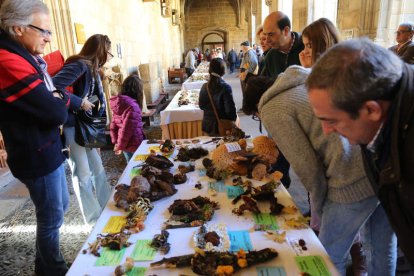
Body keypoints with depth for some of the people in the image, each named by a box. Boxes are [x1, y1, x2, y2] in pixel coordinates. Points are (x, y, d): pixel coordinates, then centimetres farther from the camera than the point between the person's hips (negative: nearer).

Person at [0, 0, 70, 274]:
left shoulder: (24, 57, 8)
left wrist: (56, 99, -9)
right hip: (38, 157, -10)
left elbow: (54, 93, 12)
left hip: (48, 150, 10)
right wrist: (60, 100, -6)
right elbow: (58, 113, -26)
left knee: (60, 206, 24)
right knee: (51, 219, 9)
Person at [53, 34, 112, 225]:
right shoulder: (79, 65, -19)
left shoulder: (91, 68, 10)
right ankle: (96, 221, 15)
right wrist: (79, 103, -24)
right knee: (83, 174, 1)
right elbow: (52, 89, -31)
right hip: (71, 127, -9)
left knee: (97, 168, 16)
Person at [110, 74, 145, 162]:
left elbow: (113, 125, 11)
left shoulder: (118, 103, 5)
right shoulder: (132, 105, -21)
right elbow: (128, 128, -23)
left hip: (125, 145, 8)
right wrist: (121, 146, -11)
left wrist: (116, 142, 15)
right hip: (134, 145, -8)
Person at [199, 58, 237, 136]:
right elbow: (230, 110, -16)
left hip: (207, 125, 5)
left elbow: (201, 106, 7)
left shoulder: (204, 87, -4)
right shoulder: (225, 88, -18)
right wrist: (234, 118, 2)